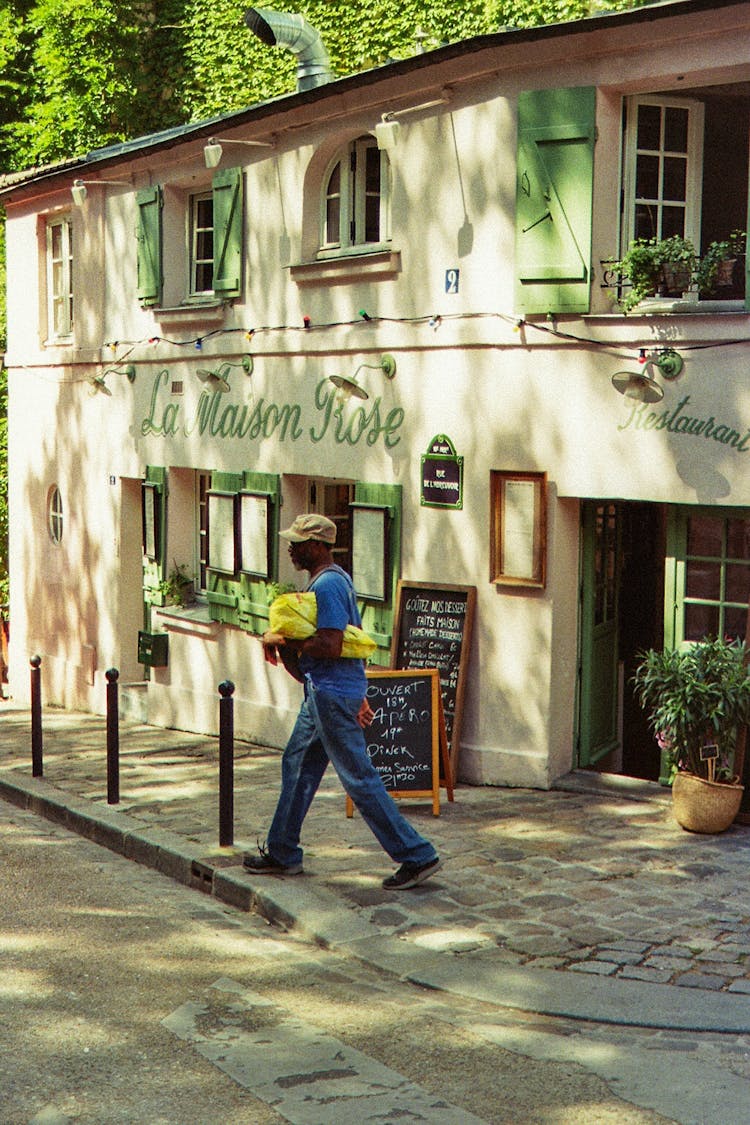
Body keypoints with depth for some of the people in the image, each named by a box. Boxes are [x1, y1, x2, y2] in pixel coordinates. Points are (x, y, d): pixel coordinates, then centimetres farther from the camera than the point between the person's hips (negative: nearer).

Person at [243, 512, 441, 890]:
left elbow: (330, 646, -27)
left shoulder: (327, 585, -18)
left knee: (359, 778, -7)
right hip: (324, 693, 11)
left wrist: (282, 641, -15)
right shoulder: (336, 580, 15)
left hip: (331, 695, -11)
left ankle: (417, 856, -3)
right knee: (297, 765, 17)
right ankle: (282, 852, 28)